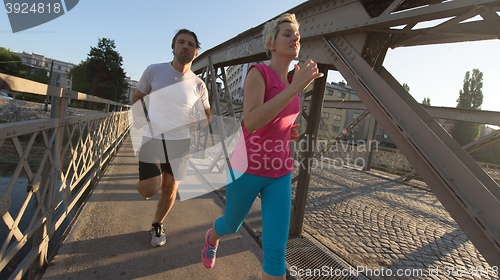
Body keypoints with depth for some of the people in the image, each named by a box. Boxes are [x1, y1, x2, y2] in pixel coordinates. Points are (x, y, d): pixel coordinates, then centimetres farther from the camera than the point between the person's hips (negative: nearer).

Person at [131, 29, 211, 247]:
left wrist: (198, 124, -6)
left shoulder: (198, 85, 0)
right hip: (152, 139, -1)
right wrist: (141, 120, -3)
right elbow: (137, 97, 11)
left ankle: (157, 226, 35)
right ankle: (145, 180, 29)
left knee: (170, 188, 9)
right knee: (149, 190, -9)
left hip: (179, 142, 2)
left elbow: (207, 114, 13)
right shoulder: (154, 71, -3)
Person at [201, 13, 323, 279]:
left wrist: (288, 133, 1)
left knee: (275, 249, 0)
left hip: (278, 173, 5)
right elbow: (250, 123, -28)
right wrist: (296, 88, -29)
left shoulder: (288, 84, 10)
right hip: (247, 168, -4)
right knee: (232, 226, 22)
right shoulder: (257, 72, -13)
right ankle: (212, 237, 61)